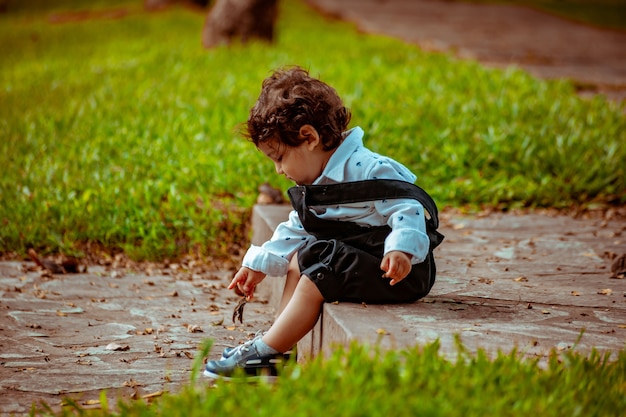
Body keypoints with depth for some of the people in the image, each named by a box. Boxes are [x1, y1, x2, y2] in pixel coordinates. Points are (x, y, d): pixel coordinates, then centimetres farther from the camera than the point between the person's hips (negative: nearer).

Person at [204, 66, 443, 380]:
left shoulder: (368, 171, -19)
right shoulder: (315, 185, 12)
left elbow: (407, 210, -26)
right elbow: (296, 230, 23)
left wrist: (401, 250, -43)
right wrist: (259, 265, 18)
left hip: (397, 272, -10)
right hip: (355, 260, 10)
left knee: (317, 275, -22)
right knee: (299, 258, 12)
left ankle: (264, 354, -16)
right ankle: (278, 340, 1)